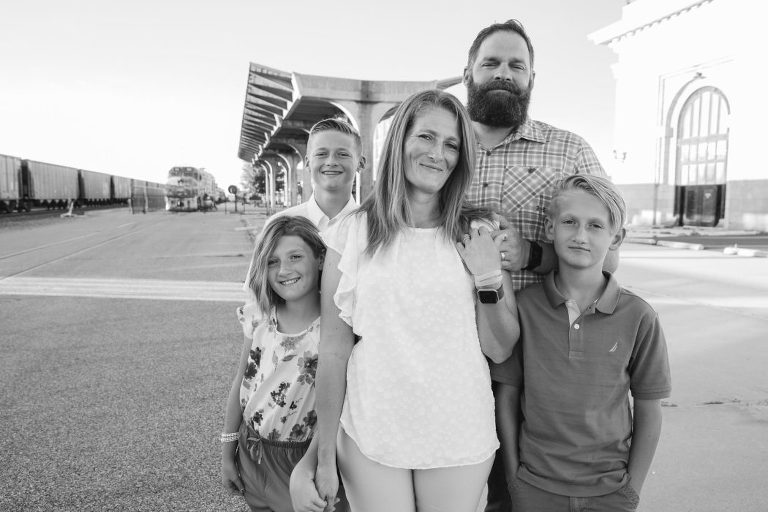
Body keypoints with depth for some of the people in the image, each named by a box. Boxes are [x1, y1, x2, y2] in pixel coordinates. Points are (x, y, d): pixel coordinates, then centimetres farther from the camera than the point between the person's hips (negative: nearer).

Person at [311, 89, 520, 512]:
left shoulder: (478, 235, -2)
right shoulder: (352, 233, -6)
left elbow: (501, 351, 1)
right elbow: (334, 349, -4)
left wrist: (489, 279, -15)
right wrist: (325, 456, 0)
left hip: (459, 439, 2)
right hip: (370, 437, -1)